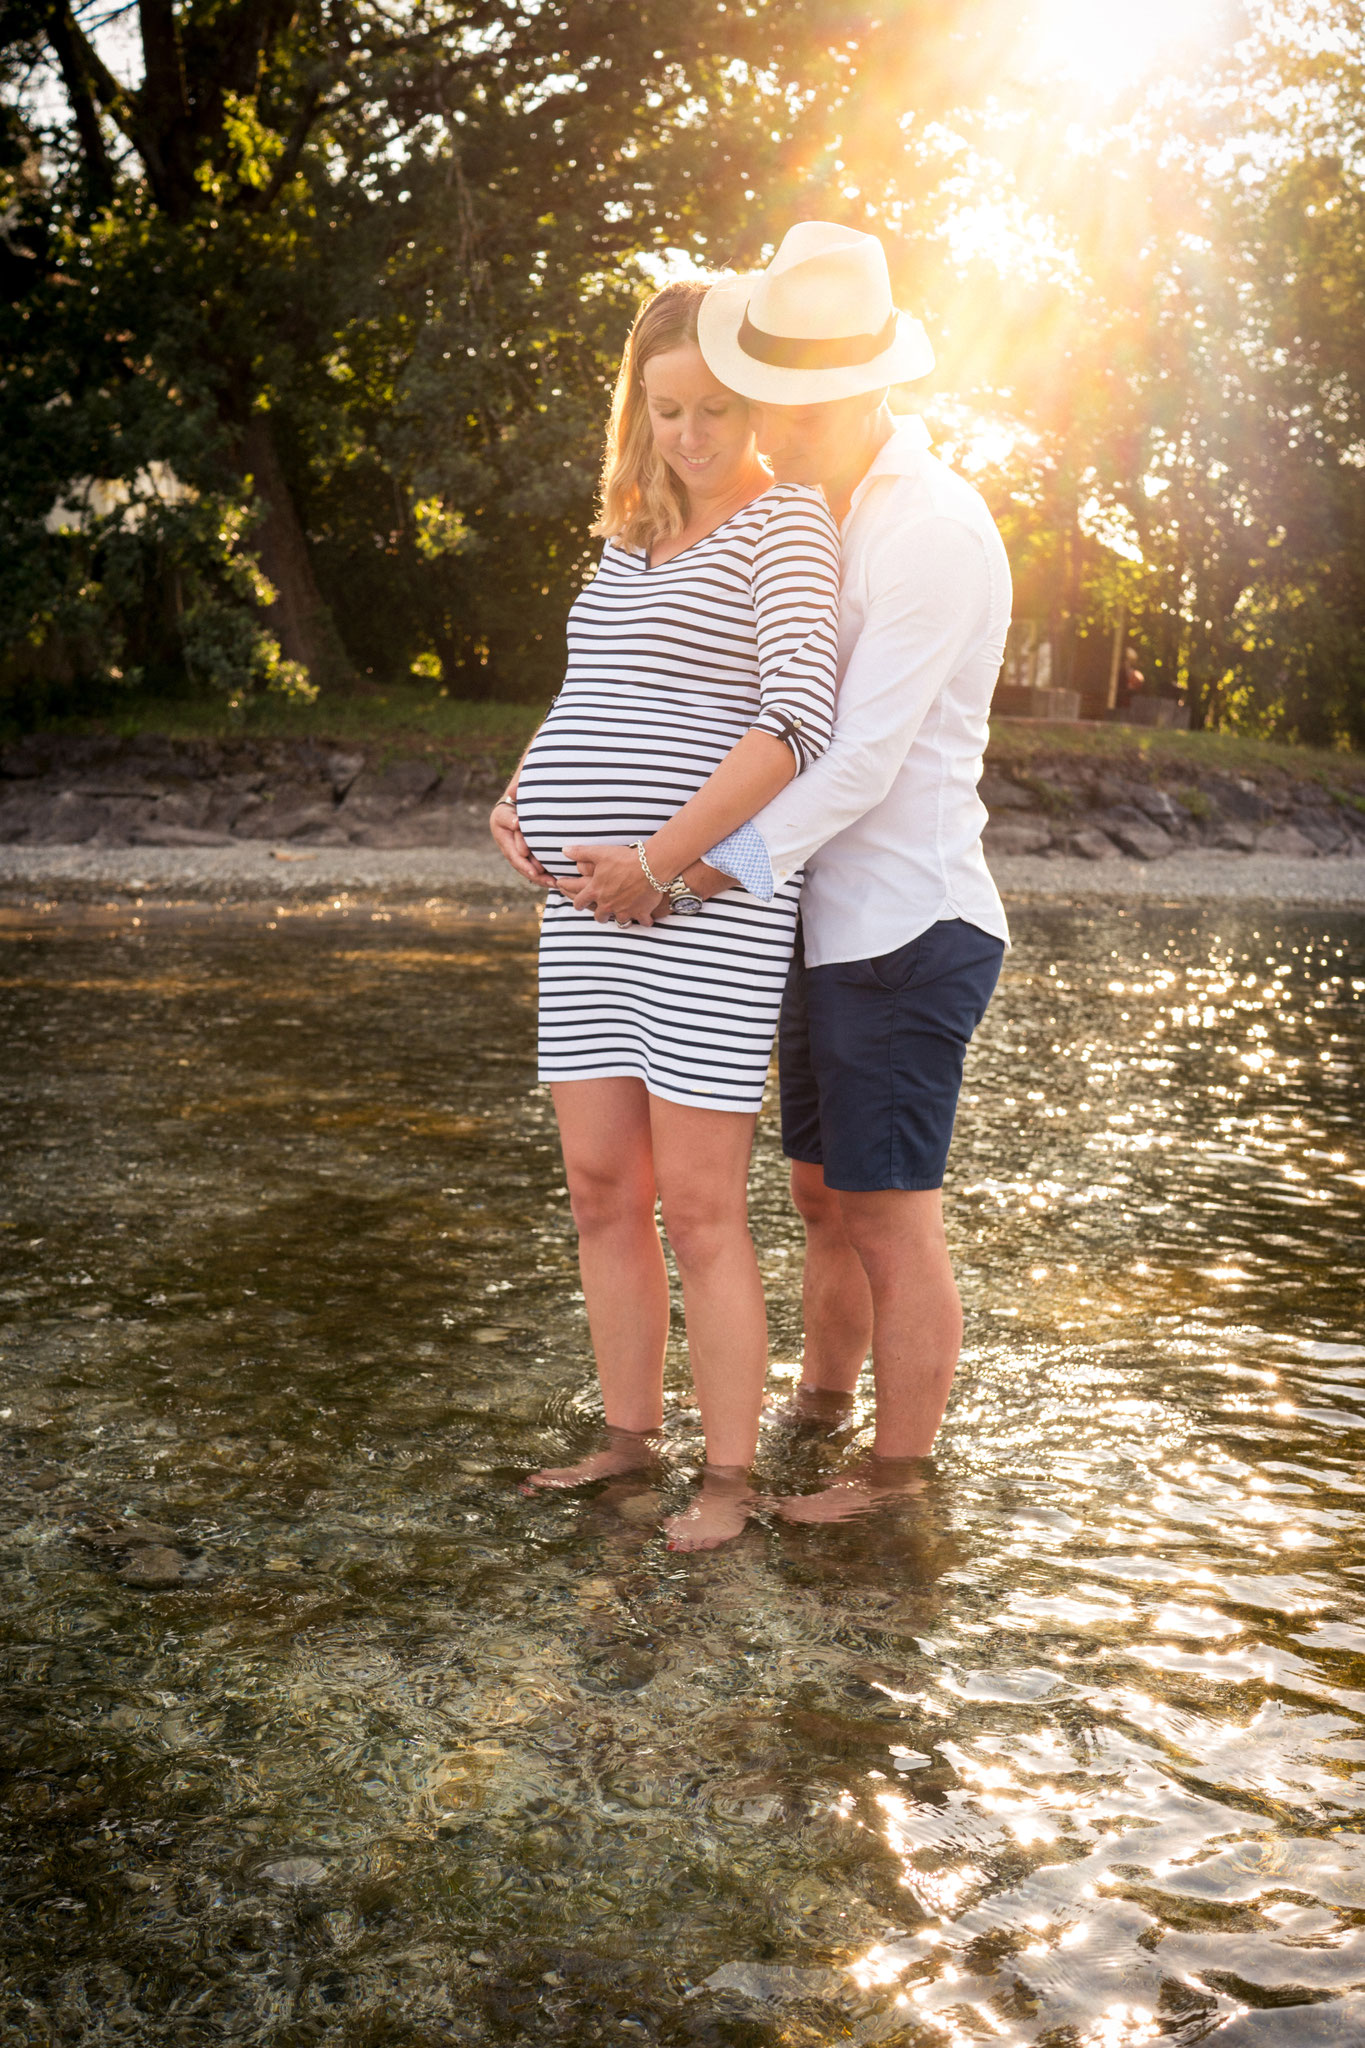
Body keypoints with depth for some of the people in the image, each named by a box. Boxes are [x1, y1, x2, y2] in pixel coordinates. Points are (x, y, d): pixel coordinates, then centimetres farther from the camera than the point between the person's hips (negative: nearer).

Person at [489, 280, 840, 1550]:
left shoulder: (787, 525, -7)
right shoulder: (637, 535, 17)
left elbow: (798, 722, -21)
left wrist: (659, 862, -20)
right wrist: (515, 800, 5)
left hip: (708, 906, -7)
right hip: (591, 912, 8)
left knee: (699, 1208, -3)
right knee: (600, 1186, 11)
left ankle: (728, 1478, 12)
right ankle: (630, 1436, 27)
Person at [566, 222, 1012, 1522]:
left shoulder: (930, 530, -17)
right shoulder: (834, 517, 15)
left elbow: (864, 760, -22)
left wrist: (688, 875, -24)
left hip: (906, 932, -9)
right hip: (838, 927, 9)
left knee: (890, 1218, 1)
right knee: (825, 1196, 19)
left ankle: (897, 1487, 16)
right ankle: (815, 1422, 36)